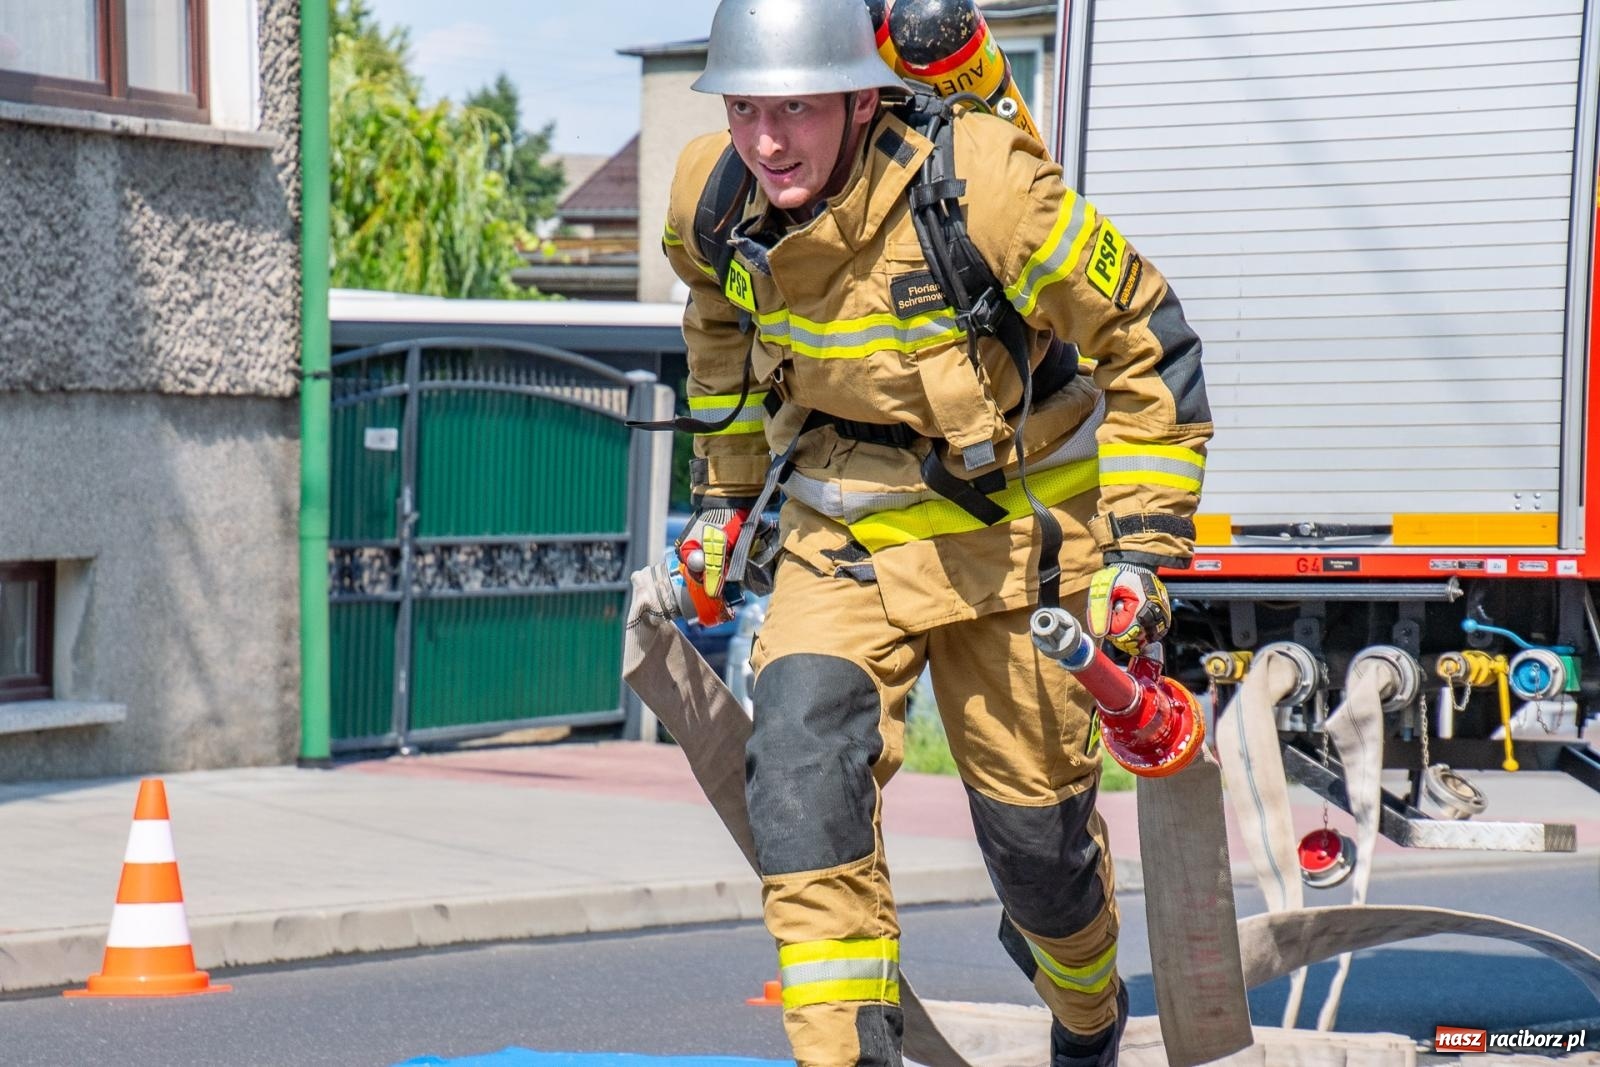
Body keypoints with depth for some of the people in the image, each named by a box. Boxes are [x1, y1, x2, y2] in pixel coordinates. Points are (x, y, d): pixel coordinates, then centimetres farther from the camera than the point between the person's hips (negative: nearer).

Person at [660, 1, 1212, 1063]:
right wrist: (724, 488, 18)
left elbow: (1148, 345, -14)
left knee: (1033, 817, 8)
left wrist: (1139, 545, -14)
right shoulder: (713, 200, -12)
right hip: (841, 533, 3)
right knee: (802, 754, -23)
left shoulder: (982, 190, -28)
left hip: (1009, 530, -3)